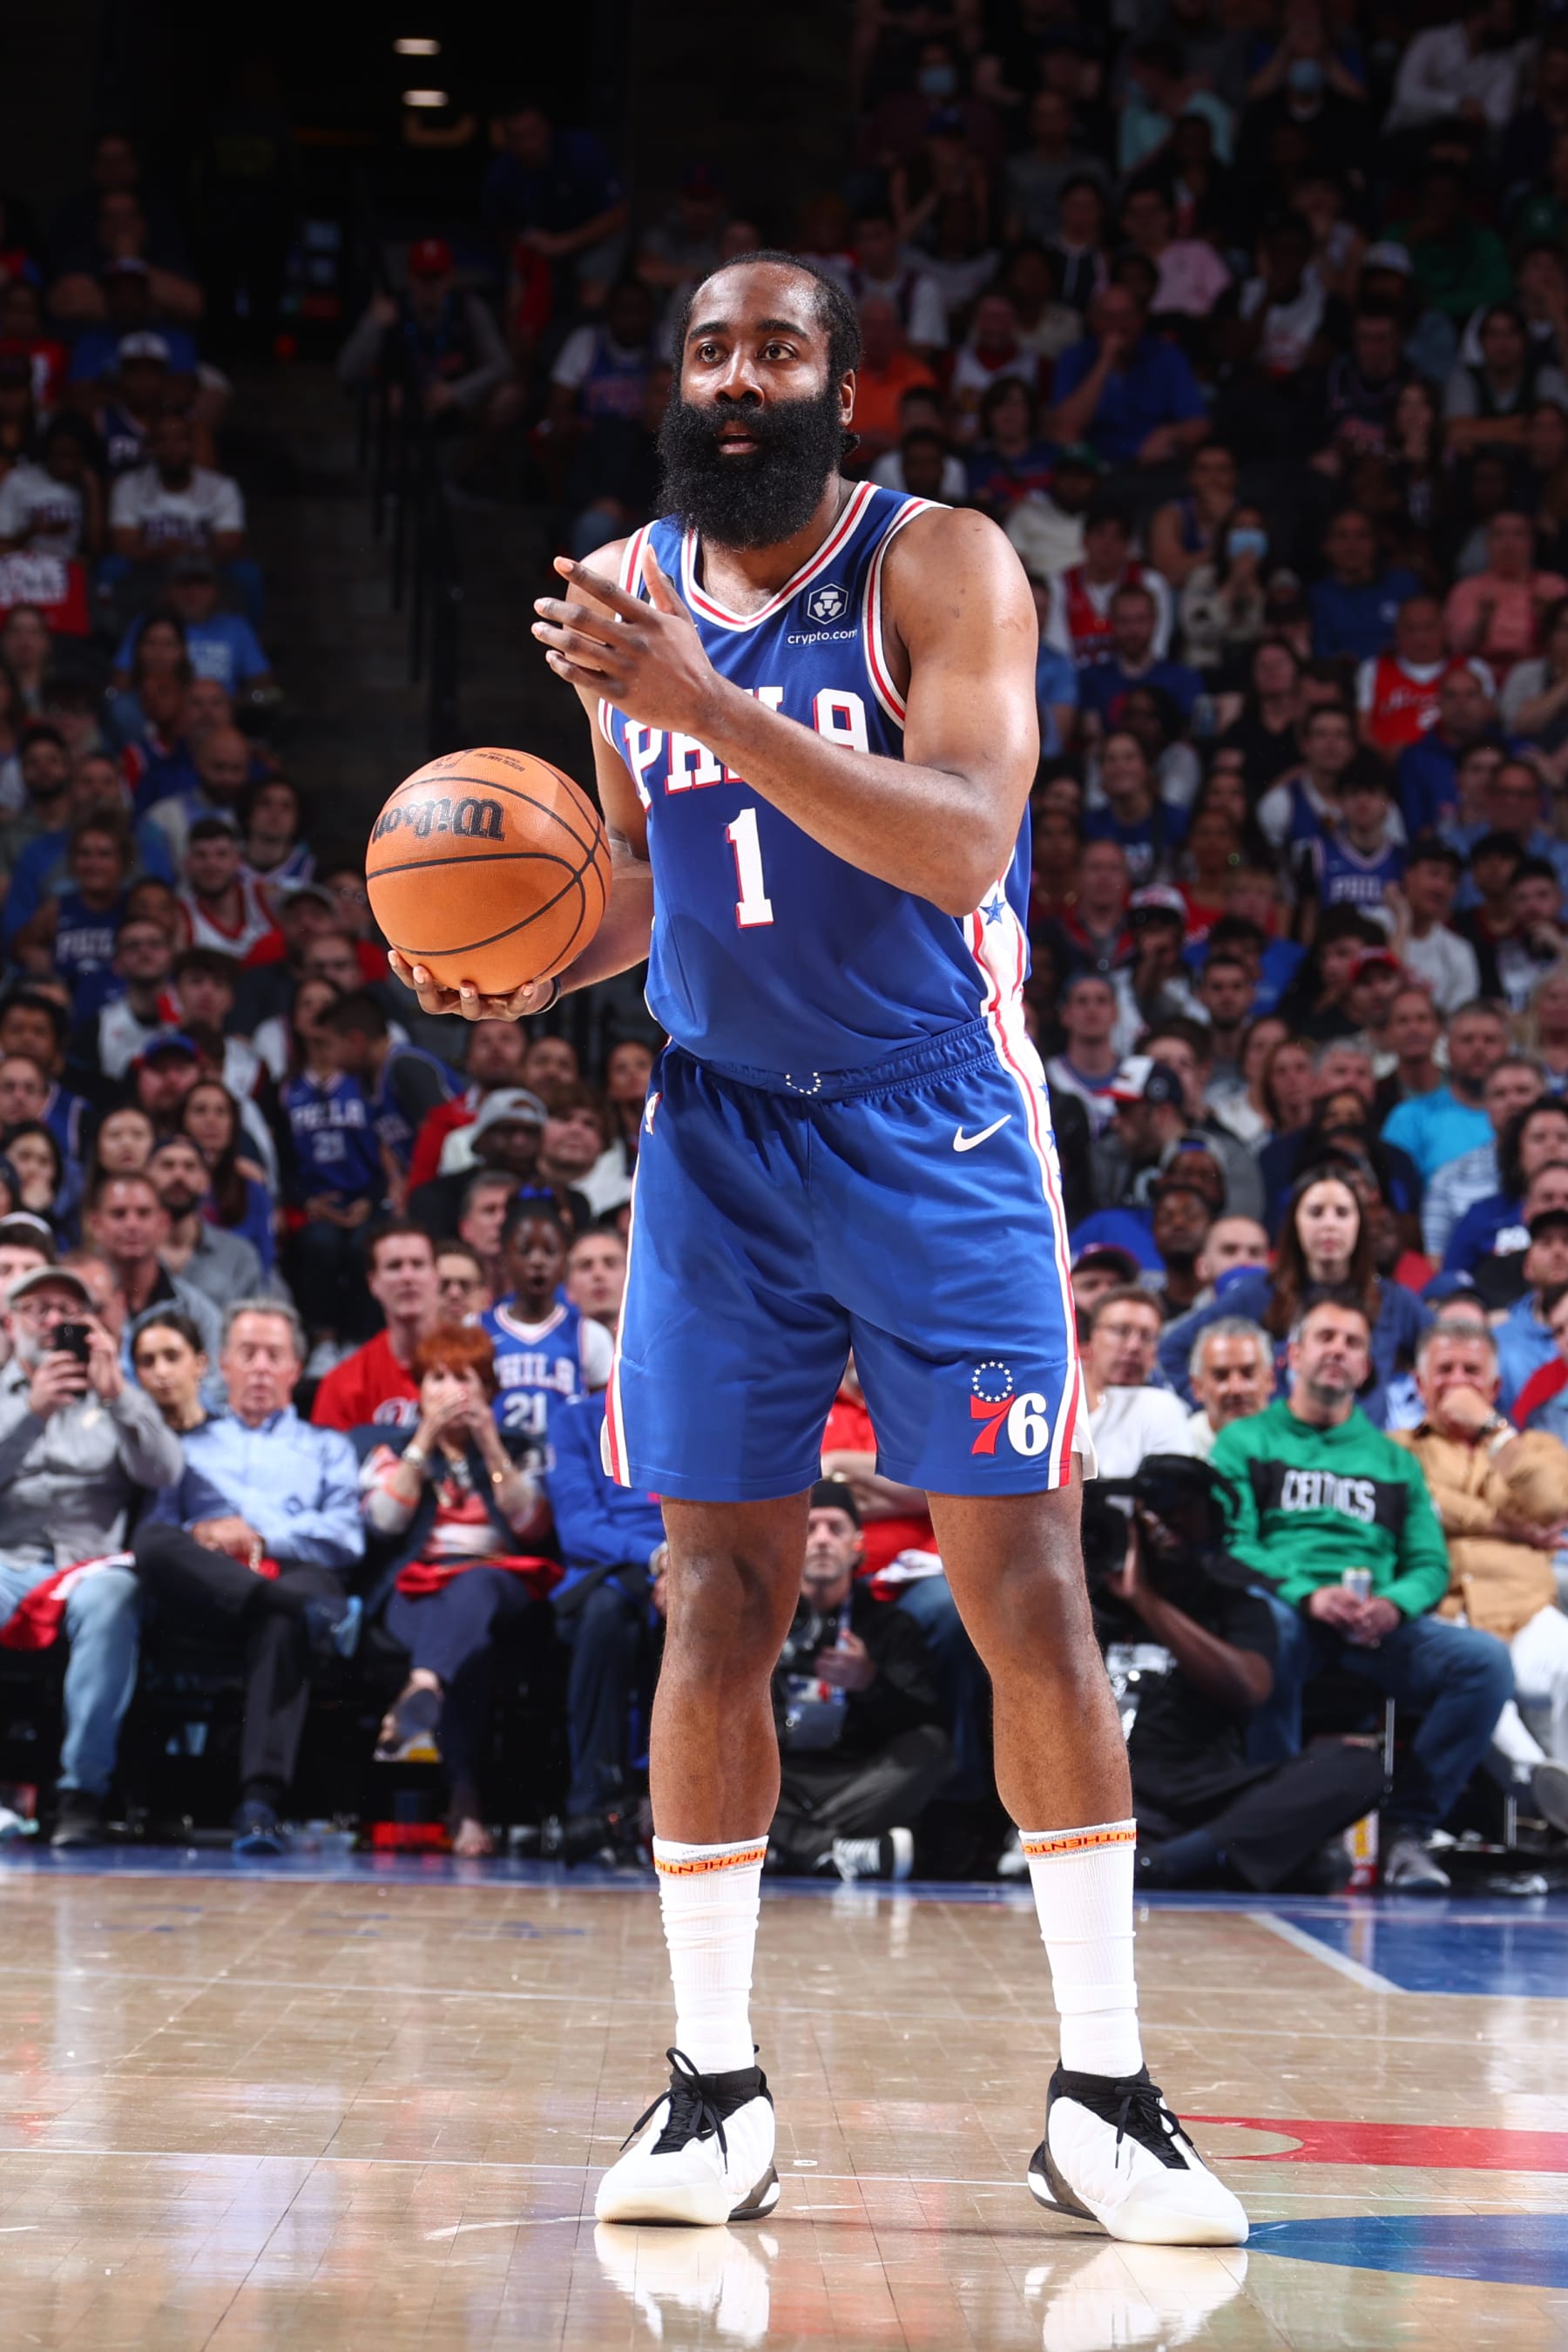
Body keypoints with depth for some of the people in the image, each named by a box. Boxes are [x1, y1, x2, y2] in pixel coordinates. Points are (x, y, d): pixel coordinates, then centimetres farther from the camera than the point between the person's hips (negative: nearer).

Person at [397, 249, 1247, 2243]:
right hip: (721, 1133, 4)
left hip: (938, 1134, -4)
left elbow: (959, 842, -24)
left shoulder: (940, 567, -9)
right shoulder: (628, 587, 7)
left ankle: (1104, 2091, 3)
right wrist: (542, 965, -1)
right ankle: (713, 2087, 9)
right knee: (718, 1604, 1)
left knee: (1025, 1590, -5)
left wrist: (697, 697, -31)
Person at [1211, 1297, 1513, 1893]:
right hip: (1285, 1608, -3)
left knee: (1485, 1659, -26)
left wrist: (1394, 1604, -8)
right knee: (1267, 1631, -42)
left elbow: (1430, 1564, 17)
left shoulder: (1393, 1461, 27)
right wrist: (1307, 1595, -16)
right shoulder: (1247, 1441, 17)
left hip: (1376, 1627, 3)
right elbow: (1230, 1542, 2)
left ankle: (1406, 1827, -19)